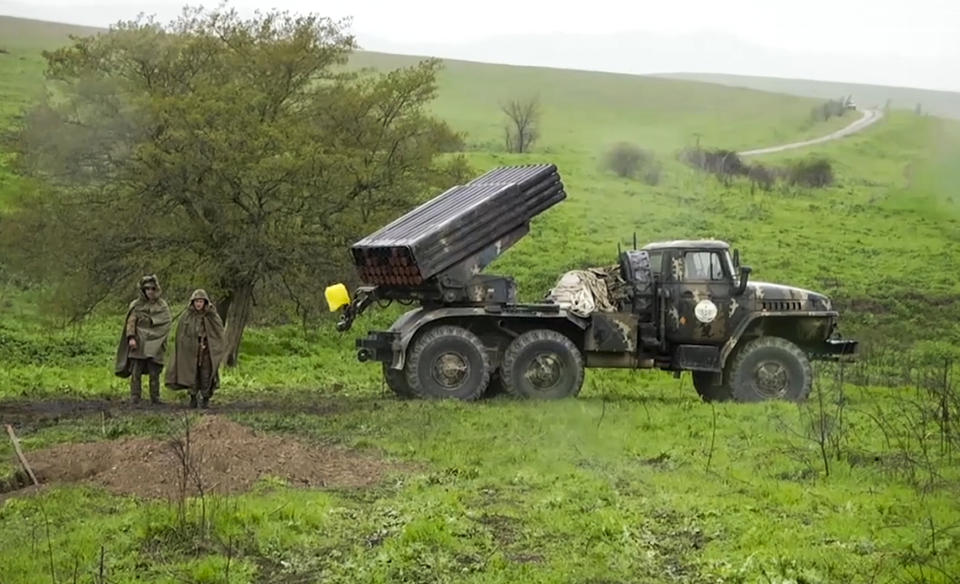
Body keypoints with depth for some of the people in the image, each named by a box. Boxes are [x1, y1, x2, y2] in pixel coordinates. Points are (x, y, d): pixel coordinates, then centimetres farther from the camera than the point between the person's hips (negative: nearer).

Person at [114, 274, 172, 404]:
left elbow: (167, 322, 3)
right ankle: (134, 399, -3)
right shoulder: (136, 305, 8)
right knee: (135, 372, -5)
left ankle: (155, 399, 5)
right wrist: (131, 338, -14)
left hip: (154, 345, 0)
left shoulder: (162, 305, 10)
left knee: (154, 373, -1)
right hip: (138, 344, 0)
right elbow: (131, 322, -1)